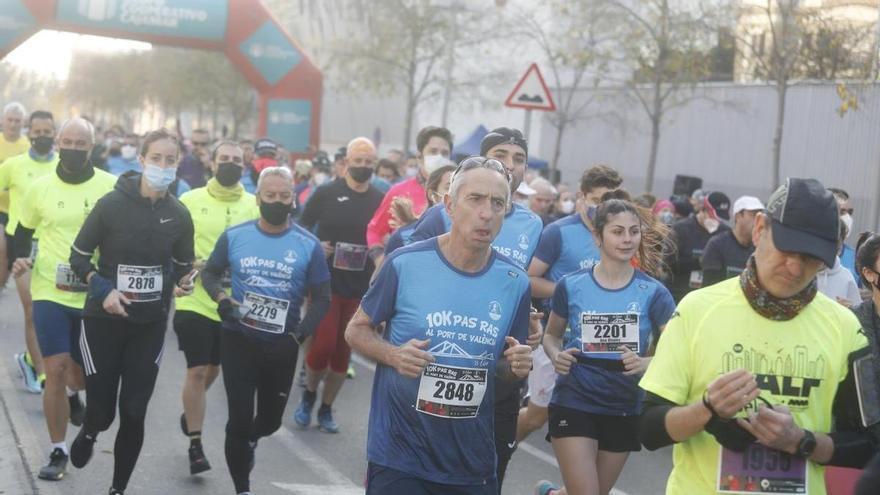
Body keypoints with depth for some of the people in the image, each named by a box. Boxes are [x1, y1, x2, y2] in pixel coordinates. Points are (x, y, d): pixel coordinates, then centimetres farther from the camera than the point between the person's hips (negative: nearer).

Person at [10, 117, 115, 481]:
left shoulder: (111, 187, -4)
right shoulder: (40, 188, 0)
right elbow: (23, 232, 13)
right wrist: (20, 259, -6)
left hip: (94, 295, 0)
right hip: (50, 293, 0)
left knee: (83, 371, 13)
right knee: (55, 369, -7)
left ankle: (73, 393, 52)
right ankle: (58, 451, 7)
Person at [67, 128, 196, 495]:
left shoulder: (179, 215, -1)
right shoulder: (112, 204, -11)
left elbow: (182, 266, 11)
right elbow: (78, 257, -3)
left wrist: (183, 283, -12)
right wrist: (102, 288, -19)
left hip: (151, 324, 2)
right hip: (103, 320, -2)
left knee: (134, 413, 2)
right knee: (102, 411, 1)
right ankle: (89, 433, 39)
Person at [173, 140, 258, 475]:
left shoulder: (254, 206, 0)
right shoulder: (190, 201, -3)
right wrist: (191, 263, -16)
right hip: (195, 301, -3)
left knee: (213, 368, 19)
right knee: (197, 371, -4)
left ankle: (191, 413, 47)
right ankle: (196, 446, 7)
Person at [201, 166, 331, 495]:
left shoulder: (308, 245, -8)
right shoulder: (234, 236, -5)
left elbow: (321, 298, -2)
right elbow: (210, 273, 10)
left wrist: (299, 335, -15)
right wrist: (221, 299, -12)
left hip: (282, 346, 1)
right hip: (239, 340, -1)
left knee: (271, 419, 17)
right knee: (239, 418, 1)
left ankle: (250, 440, 55)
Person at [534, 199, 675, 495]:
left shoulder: (653, 293, -5)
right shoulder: (571, 285, -4)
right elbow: (551, 335, 11)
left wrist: (646, 363, -27)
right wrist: (556, 356, -10)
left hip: (625, 410, 2)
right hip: (574, 404, -2)